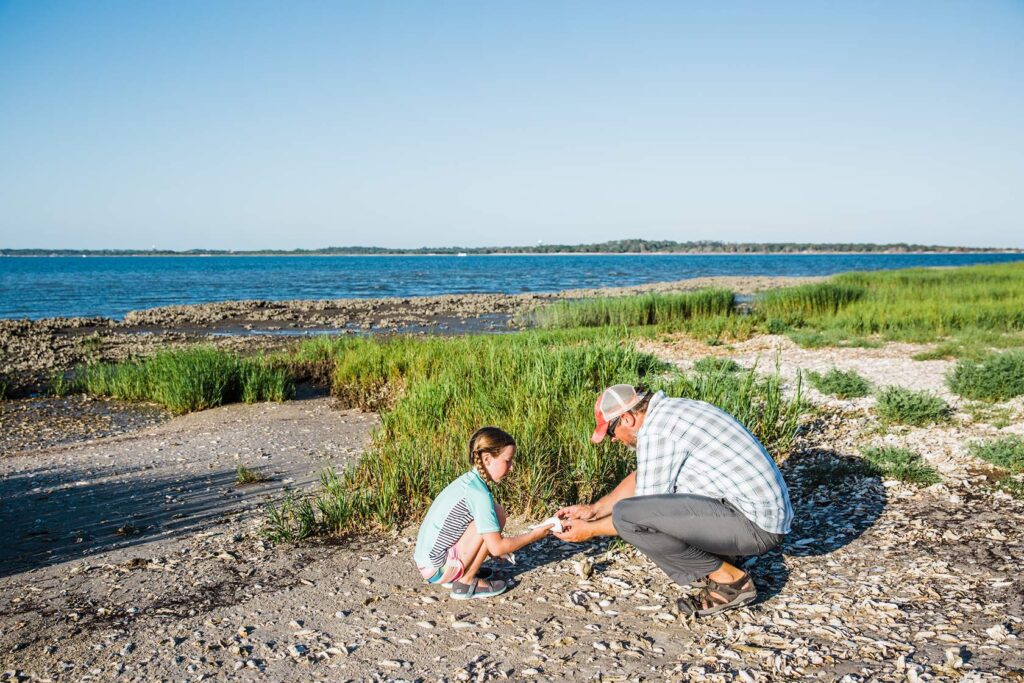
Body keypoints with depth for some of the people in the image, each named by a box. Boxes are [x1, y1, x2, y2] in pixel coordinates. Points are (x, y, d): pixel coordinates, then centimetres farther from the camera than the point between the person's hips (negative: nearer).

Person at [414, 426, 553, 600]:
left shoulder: (467, 481, 8)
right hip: (437, 569, -9)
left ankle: (461, 574, 14)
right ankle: (466, 582, -5)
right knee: (497, 513, -14)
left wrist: (497, 546, 18)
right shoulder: (478, 493, -19)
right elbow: (497, 548, -19)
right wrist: (534, 535, -9)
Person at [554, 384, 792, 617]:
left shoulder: (655, 431, -15)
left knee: (625, 515, -19)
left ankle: (728, 579, -5)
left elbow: (647, 513, -9)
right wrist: (594, 509, 23)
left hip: (754, 523, -10)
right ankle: (719, 561, 15)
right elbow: (640, 476, 26)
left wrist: (590, 530, 4)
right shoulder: (673, 409, 14)